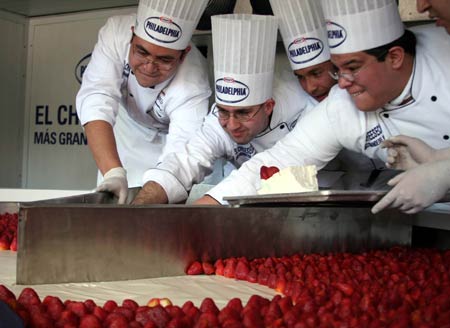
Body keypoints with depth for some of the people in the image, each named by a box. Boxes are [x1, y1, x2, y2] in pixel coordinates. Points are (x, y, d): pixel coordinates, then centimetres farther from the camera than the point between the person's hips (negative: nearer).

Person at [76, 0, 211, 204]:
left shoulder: (192, 89, -37)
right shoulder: (117, 32, -32)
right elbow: (96, 102, -41)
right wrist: (114, 173, -54)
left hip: (166, 138, -2)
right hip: (125, 127, 2)